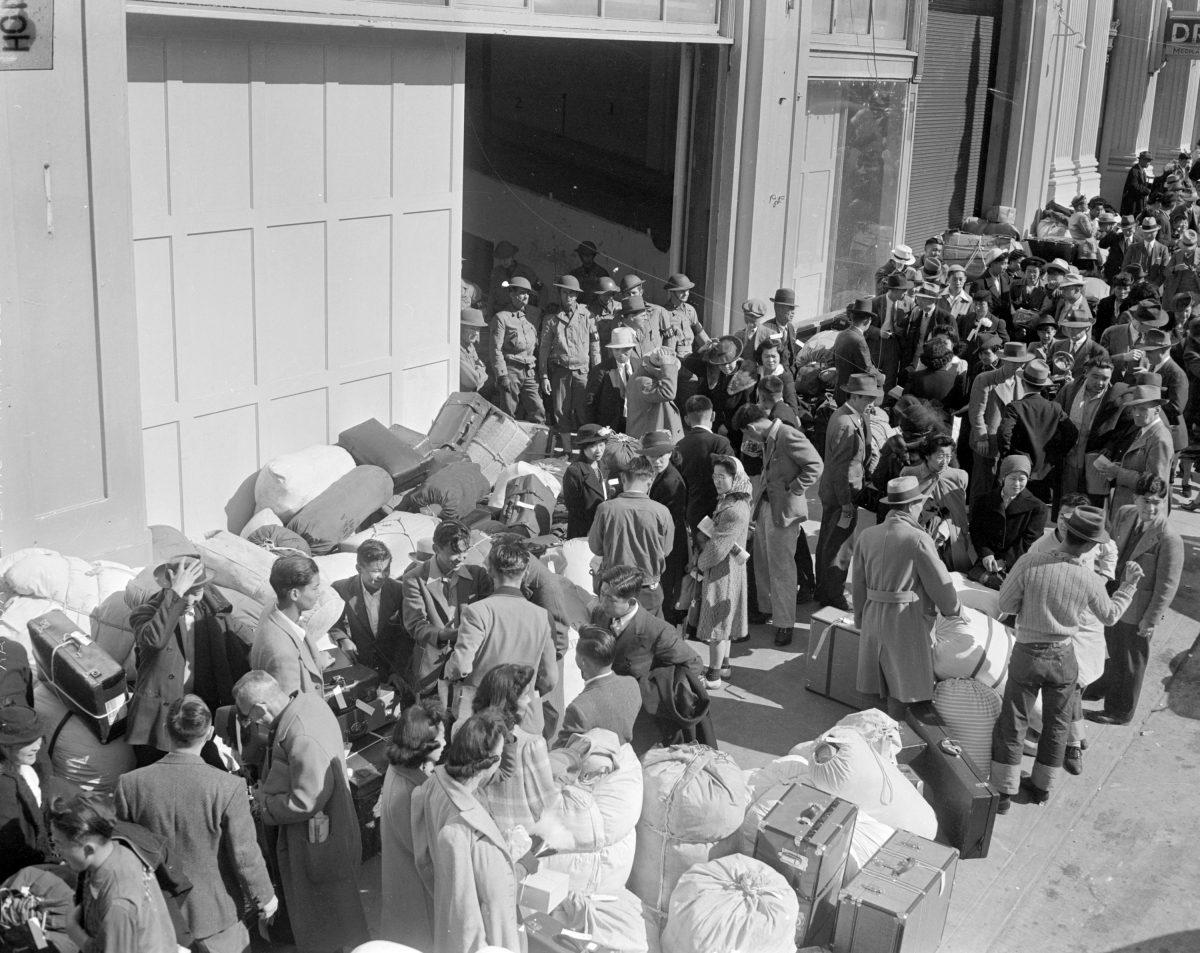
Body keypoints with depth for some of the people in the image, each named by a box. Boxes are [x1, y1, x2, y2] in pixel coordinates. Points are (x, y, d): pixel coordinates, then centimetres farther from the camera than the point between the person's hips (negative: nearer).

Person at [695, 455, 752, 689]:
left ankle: (714, 675, 10)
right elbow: (709, 534, 12)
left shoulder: (736, 510, -26)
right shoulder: (726, 500, 5)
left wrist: (700, 564, -11)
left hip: (723, 572, -9)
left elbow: (718, 548, -24)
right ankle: (723, 664, 33)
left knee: (717, 623, 1)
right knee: (723, 622, 20)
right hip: (720, 570, 9)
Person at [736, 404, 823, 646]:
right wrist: (759, 497, 12)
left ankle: (785, 623, 7)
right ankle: (765, 608, 36)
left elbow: (816, 465, -20)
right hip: (765, 506, 9)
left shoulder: (789, 436, -19)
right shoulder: (768, 440, 9)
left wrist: (793, 490, -16)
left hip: (784, 510, -9)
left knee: (781, 567, -2)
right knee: (761, 561, 18)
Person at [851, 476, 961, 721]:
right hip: (906, 619, -6)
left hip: (873, 617, 6)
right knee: (902, 688, 5)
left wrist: (861, 619, 19)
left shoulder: (867, 536, 2)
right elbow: (939, 583, -10)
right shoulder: (918, 539, -16)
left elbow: (858, 584, 8)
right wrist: (952, 610, 8)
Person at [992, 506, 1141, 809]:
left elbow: (1005, 605, -12)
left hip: (1027, 656, -1)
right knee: (1056, 724, 22)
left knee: (1013, 724, 13)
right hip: (1063, 658, 2)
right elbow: (1110, 616, 4)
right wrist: (1129, 584, 16)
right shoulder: (1090, 582, -16)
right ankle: (1041, 786, 35)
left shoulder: (1029, 565, -24)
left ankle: (1003, 792, 20)